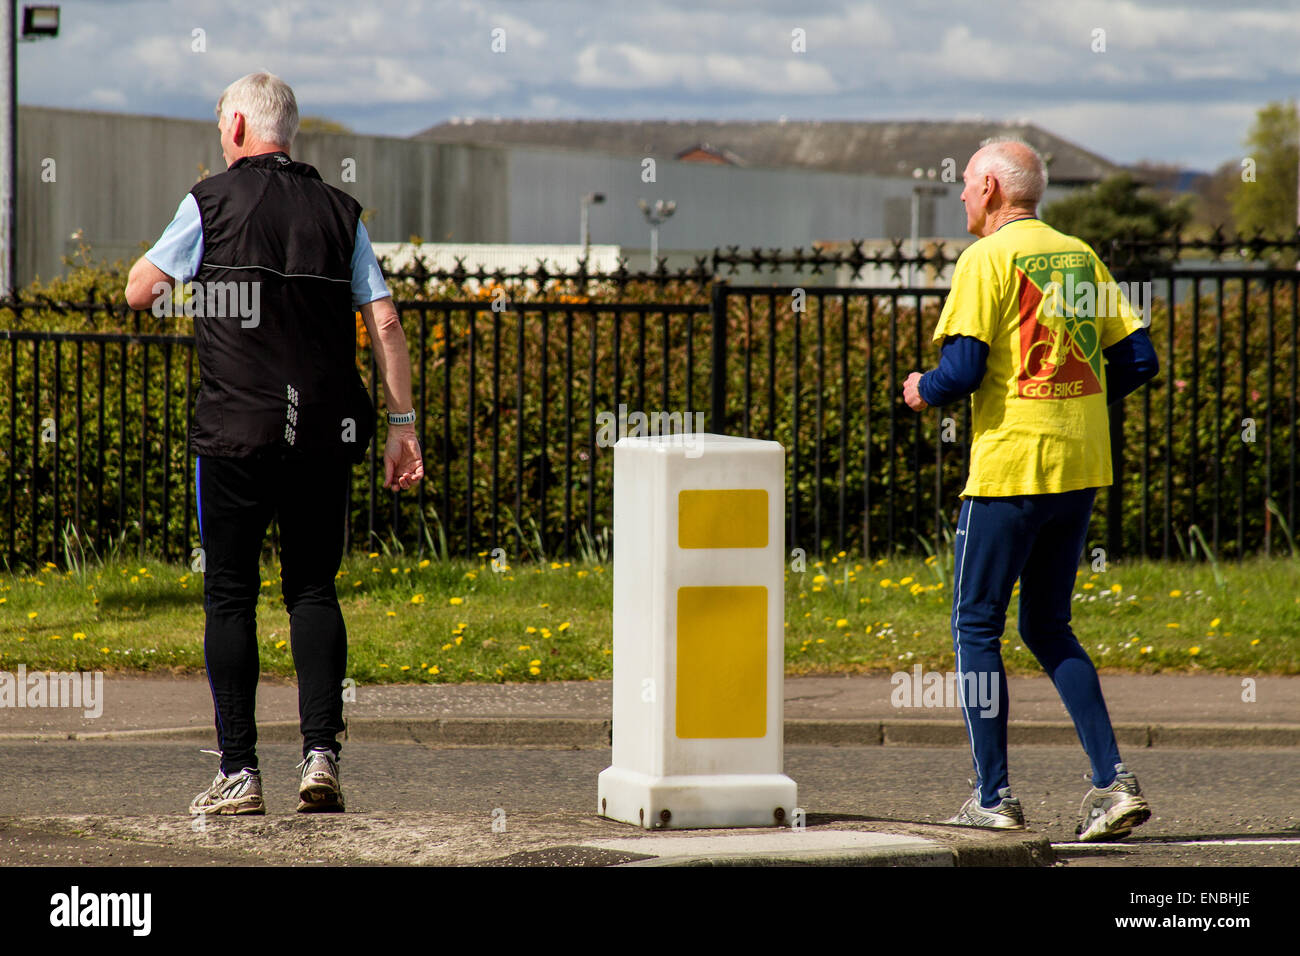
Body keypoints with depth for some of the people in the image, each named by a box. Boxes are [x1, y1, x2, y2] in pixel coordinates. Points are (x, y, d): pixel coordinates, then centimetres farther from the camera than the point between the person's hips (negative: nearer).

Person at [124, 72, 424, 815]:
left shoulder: (211, 203, -1)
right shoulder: (339, 211, 8)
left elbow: (140, 293, 4)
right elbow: (384, 322, 4)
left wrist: (166, 274, 25)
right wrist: (404, 422, 7)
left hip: (235, 433, -3)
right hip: (325, 433, 3)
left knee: (231, 597, 3)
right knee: (314, 589, 10)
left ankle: (239, 772, 2)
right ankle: (321, 753, -2)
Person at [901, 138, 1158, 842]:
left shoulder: (987, 260, -8)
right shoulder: (1080, 257, 11)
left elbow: (964, 368, -17)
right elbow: (1137, 360, 9)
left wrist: (923, 390, 4)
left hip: (1010, 466, -7)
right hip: (1081, 468, 7)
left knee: (976, 627, 5)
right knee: (1047, 628, 15)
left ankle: (993, 797, 3)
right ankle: (1113, 780, 3)